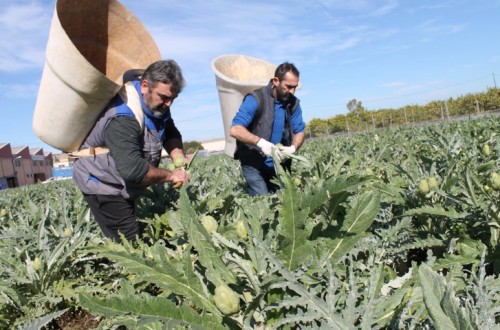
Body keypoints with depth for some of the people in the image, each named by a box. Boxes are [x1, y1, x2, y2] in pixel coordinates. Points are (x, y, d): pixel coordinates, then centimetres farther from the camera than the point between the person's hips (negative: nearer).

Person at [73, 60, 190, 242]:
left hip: (123, 184, 9)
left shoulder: (156, 103, -5)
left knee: (141, 236, 15)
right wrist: (170, 176, -29)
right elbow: (133, 170, -41)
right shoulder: (123, 119, -34)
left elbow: (170, 134, 4)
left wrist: (179, 157, -16)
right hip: (102, 184, -9)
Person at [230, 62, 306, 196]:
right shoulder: (256, 99, -16)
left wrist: (293, 148, -16)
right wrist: (260, 142, -35)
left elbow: (299, 131, 6)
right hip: (253, 164, -5)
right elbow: (235, 130, -22)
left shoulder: (293, 103, 2)